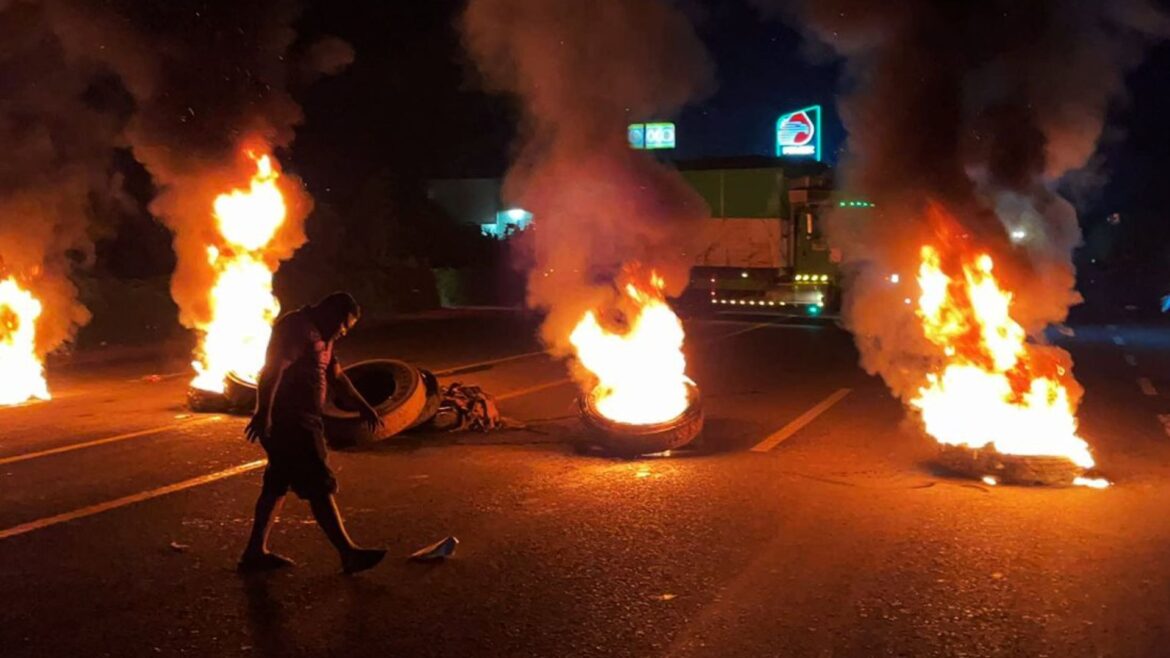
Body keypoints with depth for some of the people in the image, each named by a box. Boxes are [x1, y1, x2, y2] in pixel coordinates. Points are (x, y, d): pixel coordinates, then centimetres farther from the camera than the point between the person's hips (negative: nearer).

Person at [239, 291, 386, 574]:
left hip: (301, 423, 11)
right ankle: (349, 554, -2)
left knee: (277, 485, 15)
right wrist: (263, 413, -34)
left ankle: (255, 553, 23)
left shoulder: (321, 335, 18)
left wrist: (363, 406, 28)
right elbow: (273, 370, -26)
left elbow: (335, 375, 28)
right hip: (288, 423, -11)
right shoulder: (298, 328, -14)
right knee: (320, 488, -7)